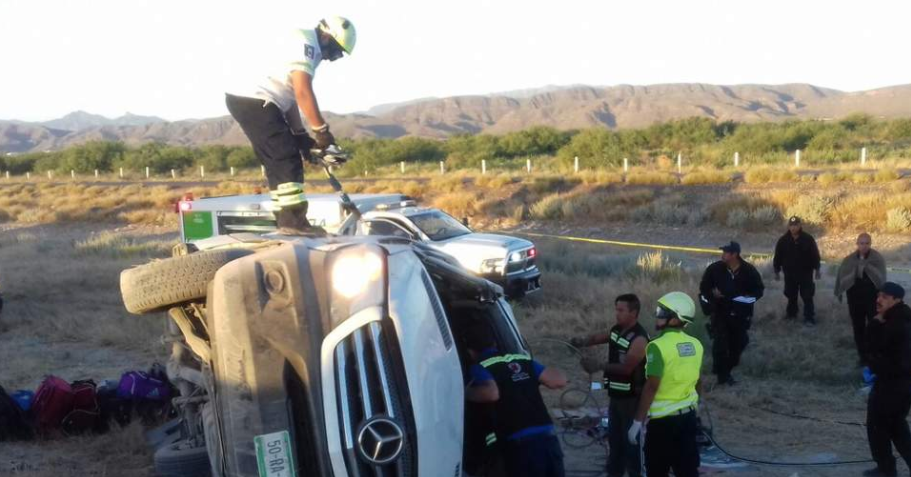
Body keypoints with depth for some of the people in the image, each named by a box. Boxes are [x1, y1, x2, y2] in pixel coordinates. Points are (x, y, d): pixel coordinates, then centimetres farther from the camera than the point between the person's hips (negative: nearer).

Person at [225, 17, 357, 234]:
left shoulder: (303, 44, 23)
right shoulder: (306, 42, -9)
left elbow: (291, 97, 24)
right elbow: (303, 92, -19)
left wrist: (301, 136, 19)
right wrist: (322, 131, -14)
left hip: (246, 100, 10)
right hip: (254, 100, -10)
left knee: (277, 162, 13)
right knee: (287, 161, -10)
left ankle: (285, 220, 16)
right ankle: (293, 220, -12)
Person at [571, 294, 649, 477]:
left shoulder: (639, 338, -20)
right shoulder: (617, 330, 7)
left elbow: (626, 367, -25)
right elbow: (598, 338, 15)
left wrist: (599, 366, -29)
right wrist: (582, 342, -8)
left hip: (632, 397, -9)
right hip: (616, 394, 9)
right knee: (614, 436, 17)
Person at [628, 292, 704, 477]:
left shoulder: (659, 346, -18)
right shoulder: (695, 345, 3)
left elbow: (651, 387, -20)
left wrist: (637, 421, -15)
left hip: (662, 420, -6)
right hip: (688, 416, 6)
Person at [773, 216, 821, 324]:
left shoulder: (808, 239, -7)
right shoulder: (783, 240, -4)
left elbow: (815, 255, -2)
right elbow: (778, 257, 2)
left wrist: (817, 270, -2)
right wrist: (777, 271, 3)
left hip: (805, 273, -2)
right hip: (789, 274, 2)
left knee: (807, 297, -1)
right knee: (791, 296, 14)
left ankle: (809, 318, 5)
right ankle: (791, 315, 29)